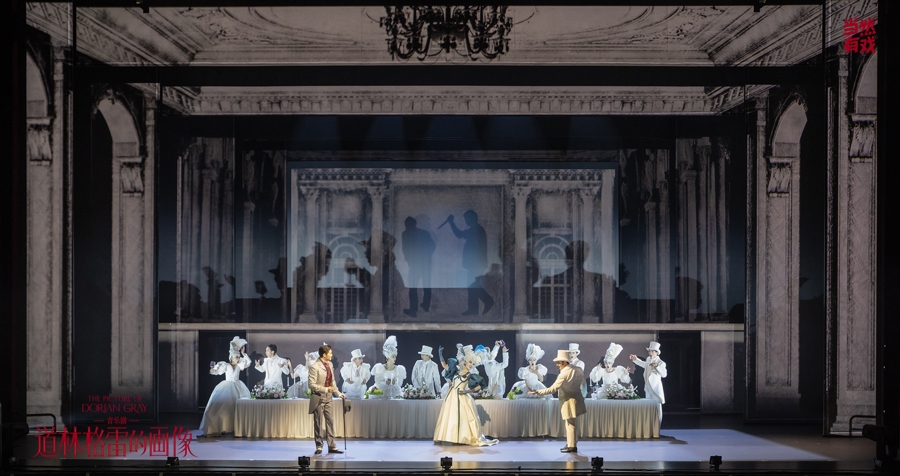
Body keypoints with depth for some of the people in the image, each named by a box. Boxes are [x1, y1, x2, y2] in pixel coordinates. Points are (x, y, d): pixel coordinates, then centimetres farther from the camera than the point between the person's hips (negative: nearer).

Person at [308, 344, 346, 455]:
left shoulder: (330, 364, 6)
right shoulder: (314, 367, -16)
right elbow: (312, 385, -18)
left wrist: (338, 393, 8)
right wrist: (325, 389, -23)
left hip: (328, 398, 7)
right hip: (318, 398, -7)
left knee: (330, 421, 7)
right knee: (318, 423, 3)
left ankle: (331, 446, 13)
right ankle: (319, 447, 14)